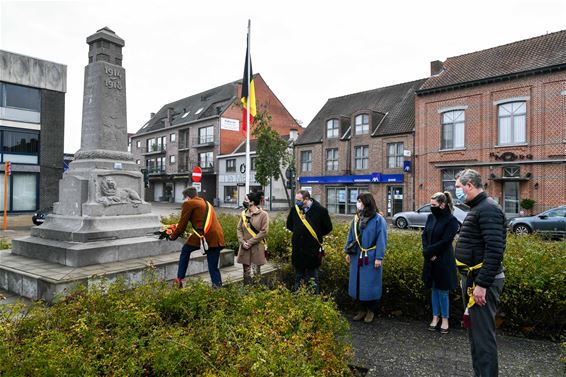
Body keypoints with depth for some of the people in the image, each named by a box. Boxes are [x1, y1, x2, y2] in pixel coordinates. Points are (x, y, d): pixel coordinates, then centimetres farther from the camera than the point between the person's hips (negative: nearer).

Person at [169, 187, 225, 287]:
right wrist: (192, 234, 44)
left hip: (204, 236, -6)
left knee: (185, 251, 21)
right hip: (217, 238, 6)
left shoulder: (189, 203, 3)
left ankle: (180, 279, 22)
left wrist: (173, 236, 18)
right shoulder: (206, 203, 26)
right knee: (213, 268, 11)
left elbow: (182, 223, 4)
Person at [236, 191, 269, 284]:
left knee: (256, 272, 1)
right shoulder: (243, 214, 8)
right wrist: (242, 242, -8)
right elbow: (239, 229, 8)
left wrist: (250, 242, -14)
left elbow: (264, 231, -11)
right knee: (246, 272, 11)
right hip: (245, 248, 4)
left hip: (257, 248, -4)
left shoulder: (263, 214, -7)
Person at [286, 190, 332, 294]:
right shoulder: (295, 209, 1)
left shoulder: (320, 210, -10)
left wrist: (316, 235, 6)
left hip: (313, 250, -4)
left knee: (312, 277, 8)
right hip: (298, 249, 4)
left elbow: (328, 228, -1)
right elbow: (289, 225, 17)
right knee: (298, 277, 16)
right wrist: (298, 232, 10)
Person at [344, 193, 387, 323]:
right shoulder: (357, 218, 5)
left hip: (370, 257, -5)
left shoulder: (378, 219, -12)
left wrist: (379, 257, -16)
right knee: (357, 283, 11)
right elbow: (351, 236, 11)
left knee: (370, 284, 6)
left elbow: (381, 240, -13)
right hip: (357, 256, 6)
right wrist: (348, 252, 9)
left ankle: (371, 311, 24)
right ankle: (362, 309, 27)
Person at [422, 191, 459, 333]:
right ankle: (435, 317, 26)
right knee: (434, 289, 14)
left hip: (444, 260, -5)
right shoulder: (430, 217, 6)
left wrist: (428, 252, -14)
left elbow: (445, 241, -17)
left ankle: (445, 319, 20)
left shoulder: (451, 220, -13)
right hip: (430, 260, 6)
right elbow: (424, 236, 4)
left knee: (442, 291, 4)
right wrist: (427, 252, -10)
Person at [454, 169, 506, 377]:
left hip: (482, 281, -10)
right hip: (472, 278, 10)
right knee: (474, 329, 19)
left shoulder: (488, 209, -17)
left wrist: (482, 284, -25)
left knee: (482, 334, -3)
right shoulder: (477, 208, 15)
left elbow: (495, 250, -25)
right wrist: (470, 281, 20)